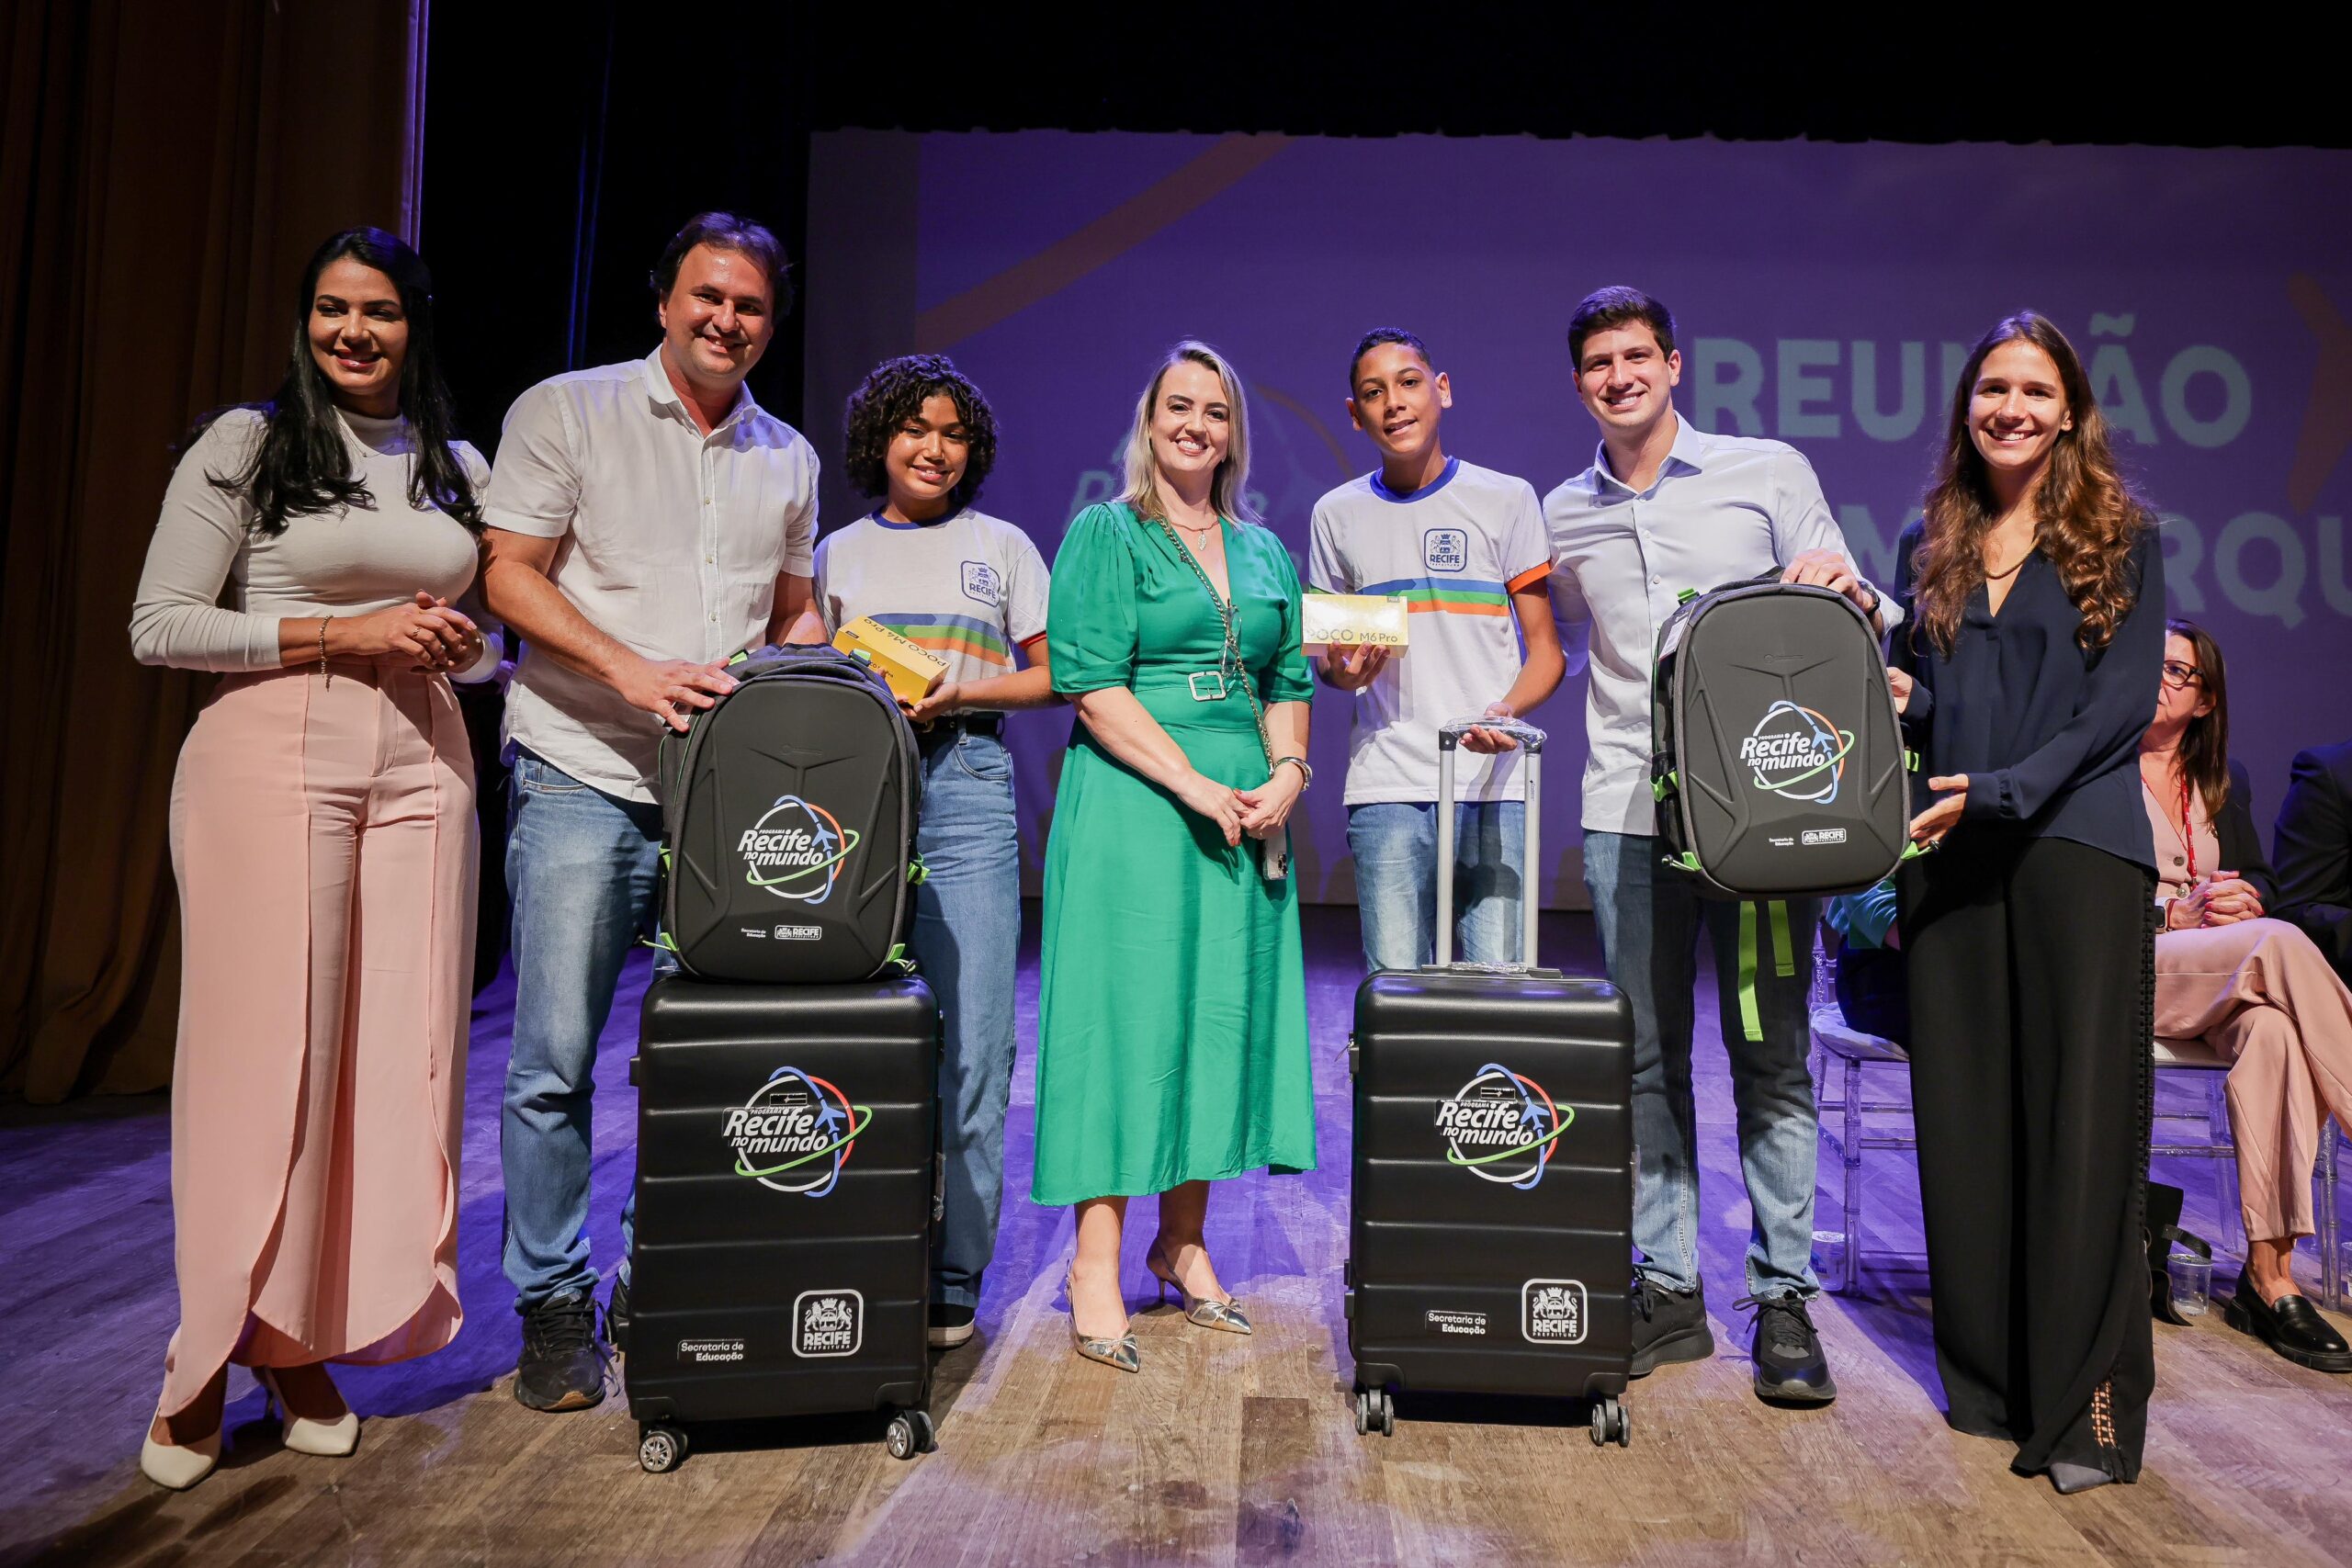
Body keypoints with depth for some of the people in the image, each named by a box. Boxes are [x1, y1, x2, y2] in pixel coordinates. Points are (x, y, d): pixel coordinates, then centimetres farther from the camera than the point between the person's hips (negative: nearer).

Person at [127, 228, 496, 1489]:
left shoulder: (460, 468, 15)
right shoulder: (246, 444, 3)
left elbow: (496, 636, 22)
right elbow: (159, 626, -3)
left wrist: (461, 644, -1)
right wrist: (345, 634, -11)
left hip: (420, 768, 4)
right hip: (273, 759, -4)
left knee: (398, 1053, 2)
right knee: (266, 1054, -5)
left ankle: (309, 1347, 17)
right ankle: (210, 1361, 12)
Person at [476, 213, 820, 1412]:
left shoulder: (788, 457, 16)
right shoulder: (567, 411, 3)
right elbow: (509, 574, -4)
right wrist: (633, 668, -18)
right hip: (584, 781, -3)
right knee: (555, 1059, -1)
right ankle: (553, 1307, 14)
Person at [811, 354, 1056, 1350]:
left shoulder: (1001, 546, 13)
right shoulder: (838, 554, 18)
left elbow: (1053, 675, 10)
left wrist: (960, 689, -6)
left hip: (967, 788, -1)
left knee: (969, 1039, -5)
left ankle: (953, 1278, 4)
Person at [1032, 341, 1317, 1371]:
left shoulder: (1266, 552, 18)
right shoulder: (1104, 534, 1)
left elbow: (1289, 681, 17)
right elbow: (1092, 682, -9)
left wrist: (1285, 773, -3)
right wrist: (1194, 784, -16)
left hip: (1247, 813, 6)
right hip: (1131, 802, -5)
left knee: (1226, 1009, 6)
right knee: (1127, 1011, -6)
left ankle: (1182, 1242, 19)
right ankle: (1096, 1260, 2)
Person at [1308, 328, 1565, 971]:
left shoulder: (1506, 498, 8)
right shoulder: (1337, 514, 13)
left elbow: (1546, 647, 6)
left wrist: (1506, 711, -14)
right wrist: (1343, 670, -4)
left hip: (1493, 783, -1)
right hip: (1387, 786, 1)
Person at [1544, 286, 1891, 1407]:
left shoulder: (1769, 472, 8)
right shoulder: (1562, 519, 14)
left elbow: (1851, 626, 7)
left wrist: (1848, 595, -14)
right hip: (1628, 811, 2)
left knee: (1771, 1054, 0)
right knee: (1649, 1057, 5)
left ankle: (1784, 1302, 10)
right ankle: (1667, 1291, 15)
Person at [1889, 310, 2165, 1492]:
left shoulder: (2120, 539, 4)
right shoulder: (1928, 548, 15)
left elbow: (2120, 708, -5)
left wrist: (1999, 791, -16)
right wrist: (1890, 696, -3)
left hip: (2077, 848, -3)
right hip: (1951, 855, 4)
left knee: (2082, 1120, -4)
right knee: (1964, 1118, 5)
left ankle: (2087, 1411, 3)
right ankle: (1988, 1376, 17)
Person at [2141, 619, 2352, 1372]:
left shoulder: (2223, 781, 23)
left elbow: (2260, 880, 19)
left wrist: (2245, 900, -4)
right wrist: (2175, 913, -13)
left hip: (2225, 983, 4)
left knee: (2272, 1031, -32)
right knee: (2279, 944, -31)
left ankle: (2269, 1274, -31)